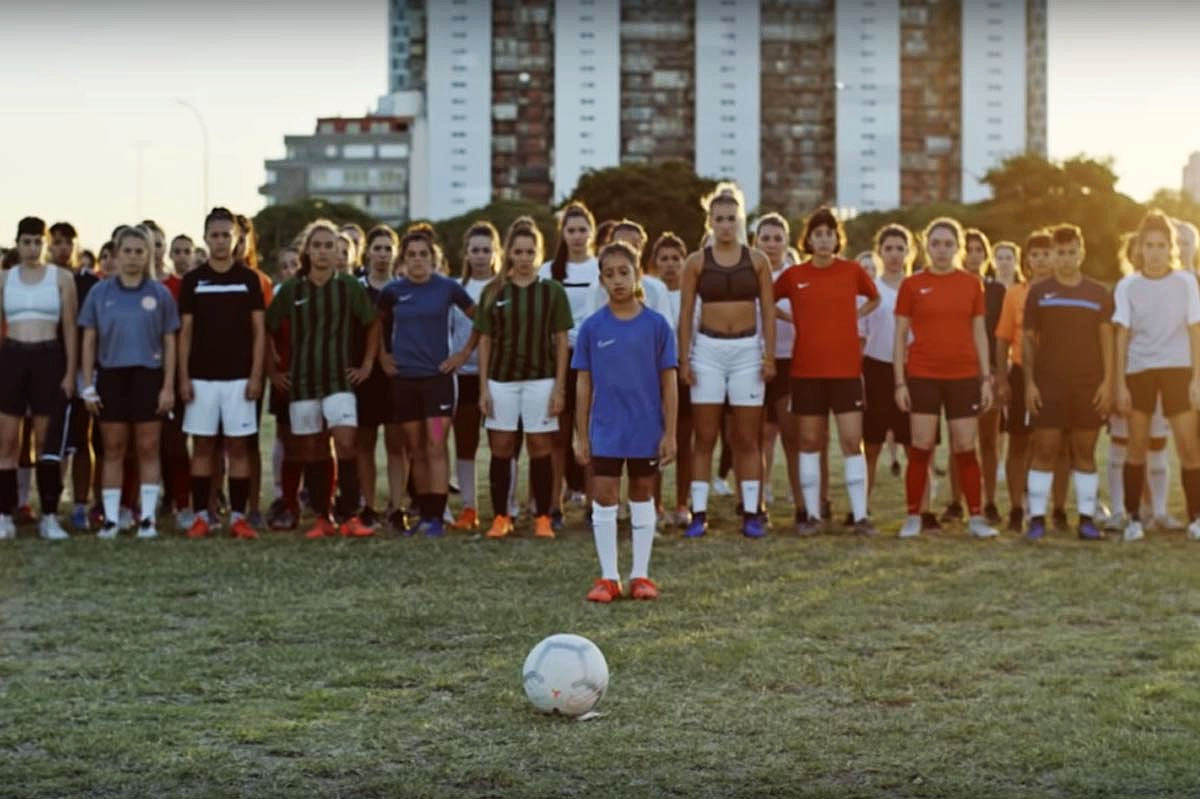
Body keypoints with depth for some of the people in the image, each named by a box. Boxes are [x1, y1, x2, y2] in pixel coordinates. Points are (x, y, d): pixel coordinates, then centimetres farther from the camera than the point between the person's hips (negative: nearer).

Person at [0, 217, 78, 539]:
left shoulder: (61, 278, 3)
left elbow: (70, 328, 2)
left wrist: (71, 371, -5)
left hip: (48, 358, -1)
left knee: (46, 440, 3)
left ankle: (49, 516, 7)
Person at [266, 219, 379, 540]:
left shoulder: (348, 286, 1)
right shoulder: (291, 289, 2)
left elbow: (373, 324, 11)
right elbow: (266, 328, 10)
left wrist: (367, 365, 6)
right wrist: (272, 371, 7)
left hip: (339, 378, -1)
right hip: (301, 380, 1)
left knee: (345, 444, -14)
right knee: (312, 451, 3)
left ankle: (351, 517, -11)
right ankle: (321, 519, 10)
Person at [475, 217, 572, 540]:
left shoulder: (552, 291, 2)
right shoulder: (494, 292, 5)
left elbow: (561, 341, 2)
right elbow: (485, 341, 7)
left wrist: (559, 387, -4)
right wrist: (483, 388, 1)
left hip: (540, 380, -1)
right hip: (501, 380, 1)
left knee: (540, 449, 1)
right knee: (501, 450, 3)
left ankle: (542, 518, 8)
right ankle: (500, 517, 11)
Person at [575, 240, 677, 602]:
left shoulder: (656, 324, -4)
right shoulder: (592, 327, -2)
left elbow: (669, 383, -1)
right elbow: (584, 385, 3)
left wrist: (670, 433, -4)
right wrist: (582, 436, 1)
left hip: (647, 430, 0)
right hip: (605, 430, 0)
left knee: (642, 496, 10)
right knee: (604, 497, 0)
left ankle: (641, 575, 18)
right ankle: (608, 577, 10)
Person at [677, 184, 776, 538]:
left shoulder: (756, 260, 4)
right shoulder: (696, 262, 2)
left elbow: (768, 311, 4)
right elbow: (685, 314, 3)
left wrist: (769, 356, -3)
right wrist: (684, 359, -3)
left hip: (748, 350, 0)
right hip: (708, 350, 0)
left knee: (747, 438, 3)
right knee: (704, 437, 0)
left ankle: (751, 513, 7)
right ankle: (699, 513, 3)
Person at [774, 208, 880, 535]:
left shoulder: (852, 271, 2)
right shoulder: (793, 276, 1)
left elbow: (874, 298, 20)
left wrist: (855, 315, 5)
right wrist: (792, 318, 3)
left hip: (846, 369, 0)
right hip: (806, 370, 1)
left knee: (852, 441, -4)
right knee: (810, 441, 5)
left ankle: (860, 515, 0)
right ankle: (812, 514, 12)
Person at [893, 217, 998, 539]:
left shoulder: (972, 284, 6)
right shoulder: (912, 284, 1)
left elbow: (979, 333, 9)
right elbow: (900, 335, 2)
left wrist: (986, 378, 3)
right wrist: (900, 382, -3)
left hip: (963, 376, 1)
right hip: (922, 376, -1)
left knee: (966, 449, 3)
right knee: (920, 449, -1)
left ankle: (976, 517, 10)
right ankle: (913, 517, 7)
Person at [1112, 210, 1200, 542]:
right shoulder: (1127, 286, 2)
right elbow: (1122, 336, 3)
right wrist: (1120, 384, -2)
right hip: (1139, 370, 1)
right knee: (1137, 446, 3)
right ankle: (1133, 519, 11)